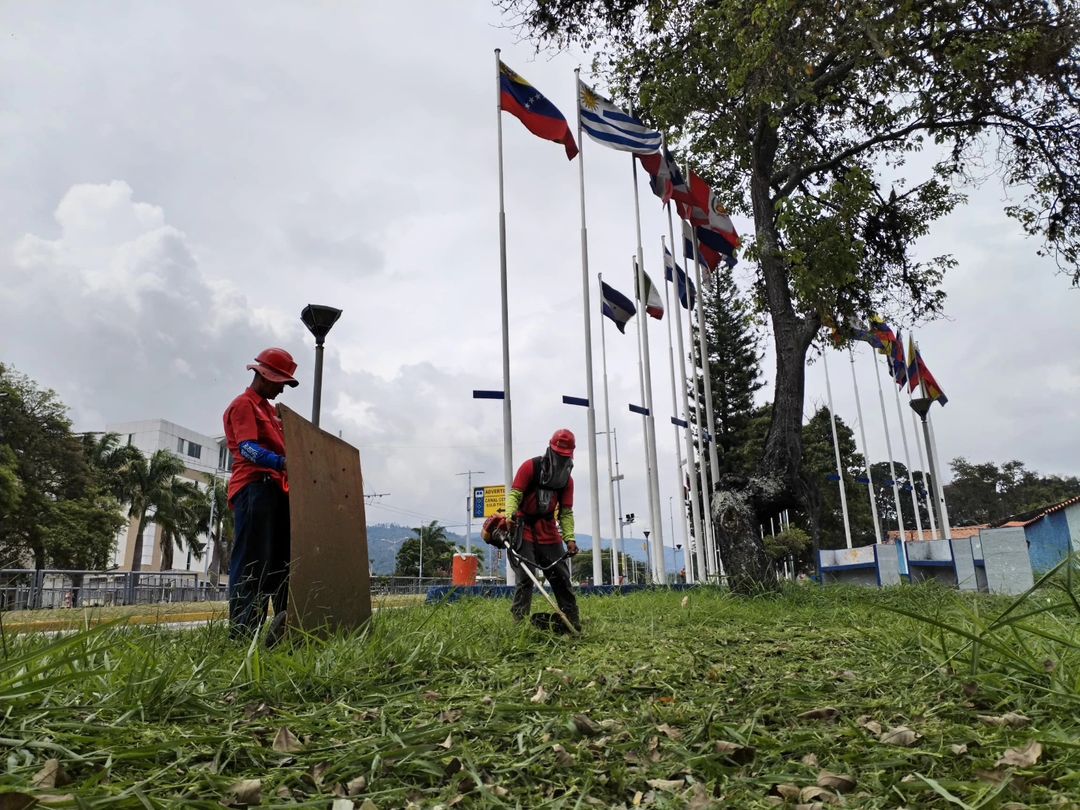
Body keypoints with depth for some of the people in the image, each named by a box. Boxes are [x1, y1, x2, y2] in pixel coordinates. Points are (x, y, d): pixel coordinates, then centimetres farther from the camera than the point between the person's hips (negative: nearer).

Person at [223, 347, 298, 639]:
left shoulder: (271, 410, 27)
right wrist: (282, 463, -32)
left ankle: (285, 624, 9)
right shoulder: (243, 405, -1)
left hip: (277, 489, 9)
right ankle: (242, 631, -10)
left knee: (282, 560, 7)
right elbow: (248, 448, -17)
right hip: (254, 488, -9)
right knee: (252, 561, -11)